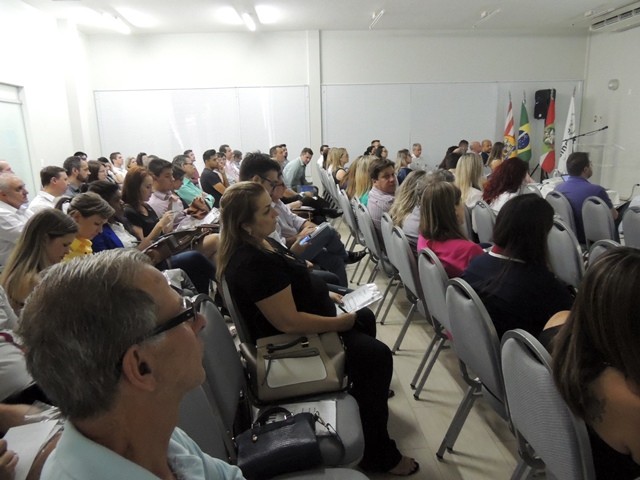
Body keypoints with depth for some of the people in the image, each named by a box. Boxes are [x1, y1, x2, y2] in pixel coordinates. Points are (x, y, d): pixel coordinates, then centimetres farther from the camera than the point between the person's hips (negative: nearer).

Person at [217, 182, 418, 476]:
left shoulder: (255, 243, -1)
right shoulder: (253, 263, -33)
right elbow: (290, 323, -33)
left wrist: (324, 294, 6)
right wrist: (344, 322, -21)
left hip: (302, 320, 10)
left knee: (366, 318, 21)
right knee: (376, 355, -11)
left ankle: (368, 391, 44)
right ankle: (378, 455, 7)